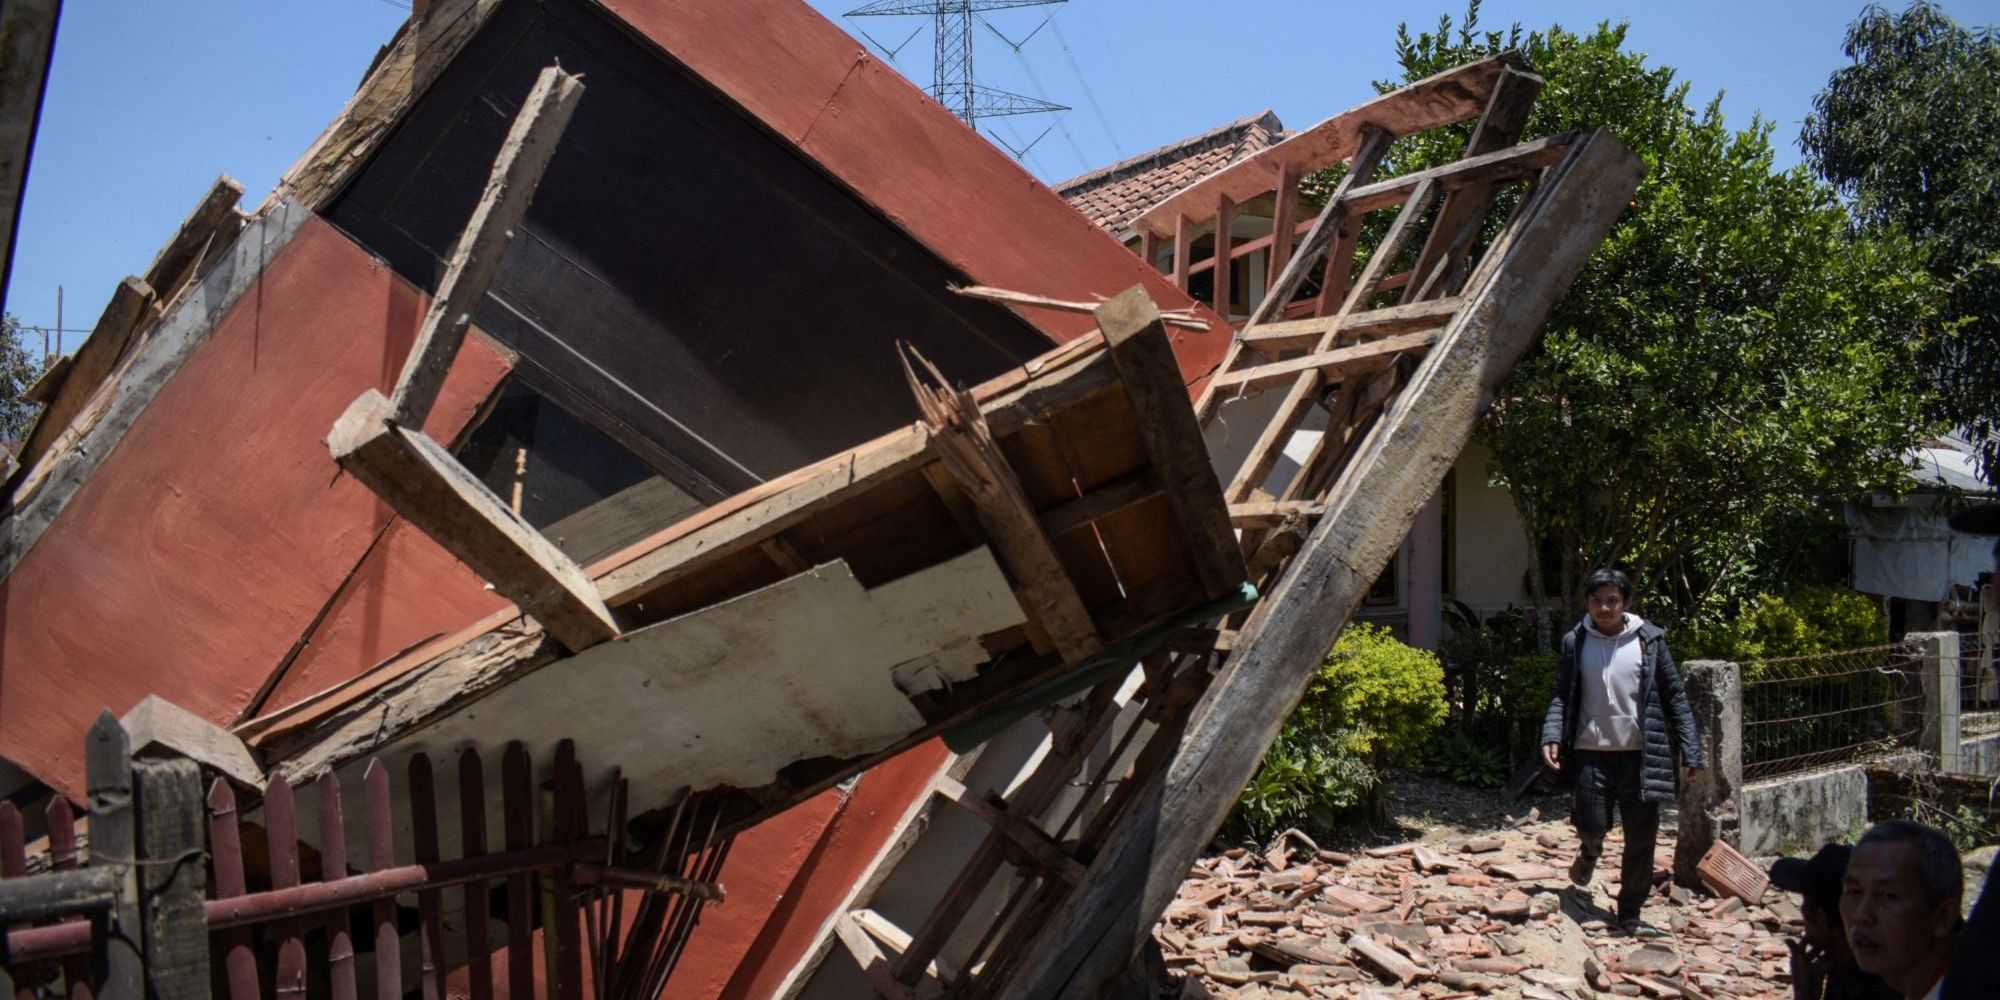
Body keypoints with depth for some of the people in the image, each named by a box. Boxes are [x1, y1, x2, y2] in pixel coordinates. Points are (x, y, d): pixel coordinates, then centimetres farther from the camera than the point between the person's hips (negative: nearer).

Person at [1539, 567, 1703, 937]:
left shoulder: (1649, 640, -1)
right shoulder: (1575, 643, 2)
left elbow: (1675, 697, 2)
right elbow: (1562, 697, 6)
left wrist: (1690, 751, -2)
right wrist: (1552, 736, -10)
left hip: (1640, 754, 0)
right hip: (1592, 752, 0)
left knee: (1641, 839, 5)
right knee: (1592, 826, -5)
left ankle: (1630, 915, 20)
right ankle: (1589, 852, 33)